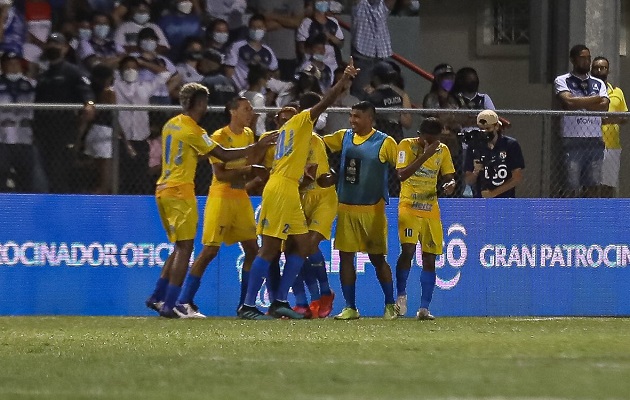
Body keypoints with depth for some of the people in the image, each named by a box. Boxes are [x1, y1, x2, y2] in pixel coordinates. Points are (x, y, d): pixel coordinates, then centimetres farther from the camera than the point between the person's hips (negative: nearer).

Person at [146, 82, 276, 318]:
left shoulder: (171, 125, 12)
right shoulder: (193, 131, -14)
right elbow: (224, 155, -13)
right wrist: (257, 148, -7)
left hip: (164, 190, 9)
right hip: (180, 192, -9)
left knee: (181, 247, 16)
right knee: (185, 248, -5)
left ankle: (157, 297, 14)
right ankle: (168, 304, -10)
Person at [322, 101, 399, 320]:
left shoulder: (385, 142, -7)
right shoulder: (344, 137, 7)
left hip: (372, 209, -4)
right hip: (346, 207, 4)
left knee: (377, 258, 2)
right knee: (345, 256, 2)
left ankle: (390, 305, 15)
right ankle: (350, 308, 8)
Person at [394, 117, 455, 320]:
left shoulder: (442, 150, 5)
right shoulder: (407, 145, -7)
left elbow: (448, 176, 12)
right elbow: (402, 174, -19)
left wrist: (450, 184, -13)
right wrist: (425, 155, -24)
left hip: (431, 210, 4)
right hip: (409, 206, -4)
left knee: (429, 258, 1)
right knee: (408, 250, -21)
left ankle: (424, 308, 5)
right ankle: (401, 295, -1)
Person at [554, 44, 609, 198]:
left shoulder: (598, 84, 16)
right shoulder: (562, 81, 5)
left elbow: (604, 106, -1)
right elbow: (569, 101, -14)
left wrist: (579, 104, -7)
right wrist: (594, 99, -3)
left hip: (595, 141, 4)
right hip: (573, 141, -4)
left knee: (592, 186, 3)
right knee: (572, 188, -8)